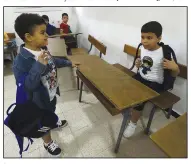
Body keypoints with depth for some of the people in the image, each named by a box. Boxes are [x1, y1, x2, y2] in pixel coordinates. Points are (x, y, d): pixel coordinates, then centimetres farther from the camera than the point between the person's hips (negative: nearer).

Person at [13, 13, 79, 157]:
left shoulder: (43, 50, -8)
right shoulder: (21, 62, -32)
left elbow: (53, 62, 10)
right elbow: (26, 87, -33)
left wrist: (69, 63, 17)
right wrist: (39, 66, -42)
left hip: (52, 92, 7)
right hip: (41, 99, -6)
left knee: (51, 112, 34)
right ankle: (48, 143, 48)